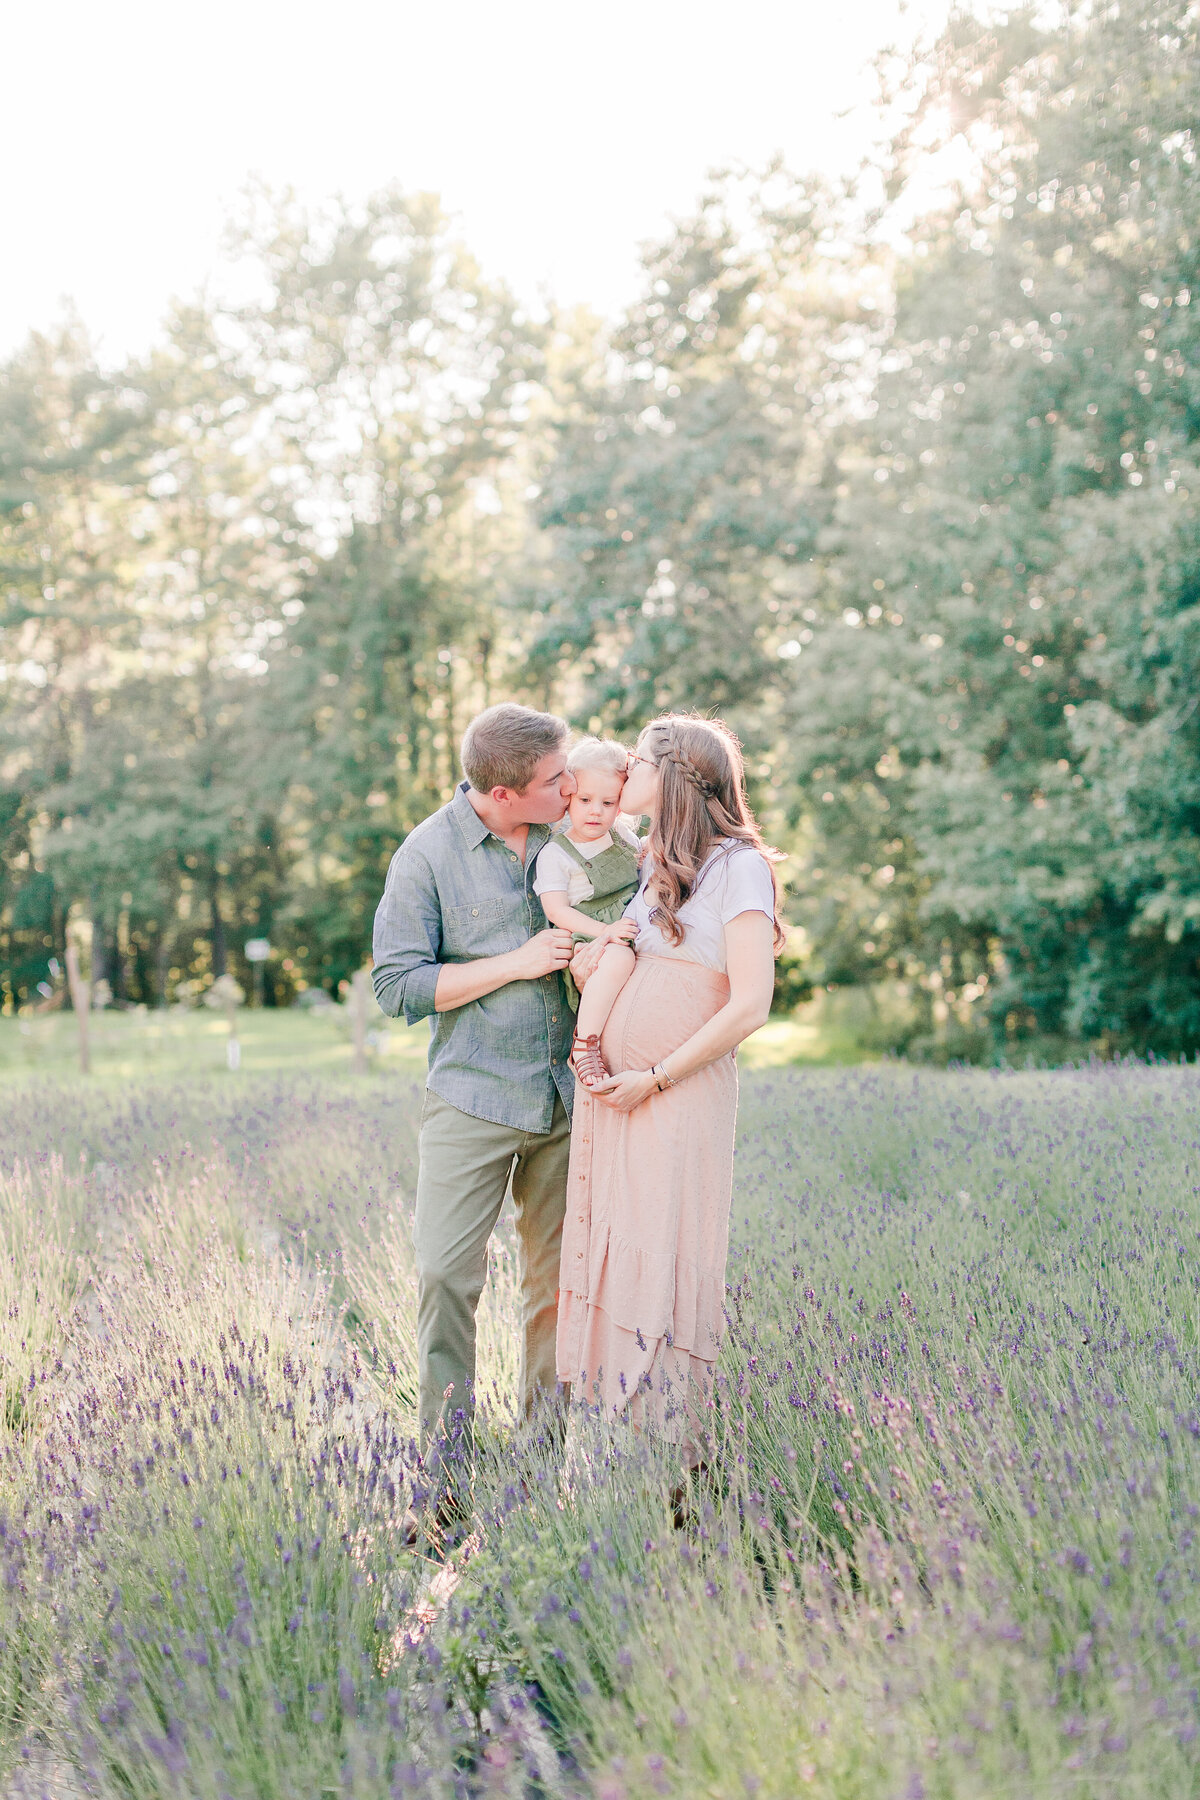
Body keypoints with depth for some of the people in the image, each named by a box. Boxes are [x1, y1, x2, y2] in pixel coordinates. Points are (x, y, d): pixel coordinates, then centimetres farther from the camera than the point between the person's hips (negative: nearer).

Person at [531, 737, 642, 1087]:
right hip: (586, 945, -7)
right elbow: (556, 910, -13)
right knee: (619, 958, -39)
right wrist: (604, 930, -24)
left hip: (635, 936, 7)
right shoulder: (555, 855, -3)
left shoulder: (622, 835, 15)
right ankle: (585, 1042, -30)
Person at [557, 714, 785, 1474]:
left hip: (680, 1095, -7)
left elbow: (749, 1006, -14)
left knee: (665, 1262, -5)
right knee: (610, 1253, 7)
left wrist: (654, 1080, -13)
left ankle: (683, 1455, 6)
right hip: (609, 1090, 7)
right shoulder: (654, 867, 15)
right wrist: (588, 969, 3)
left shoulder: (738, 866, -8)